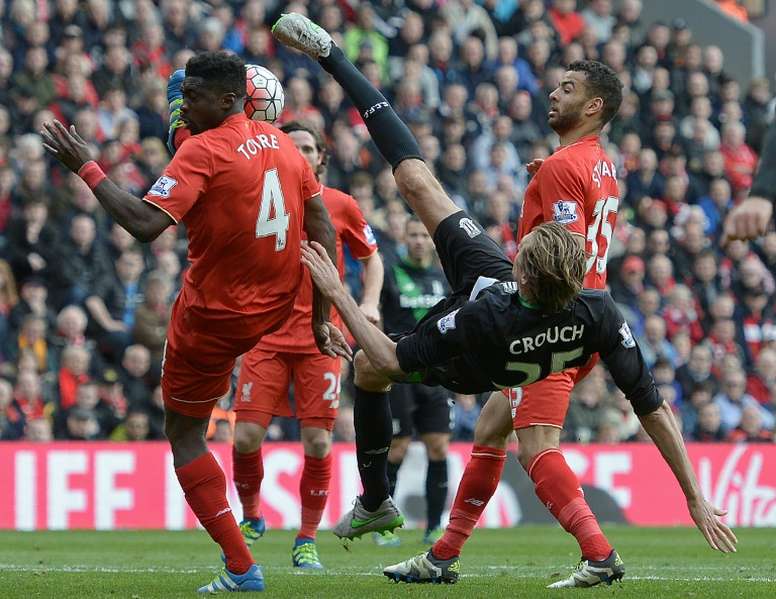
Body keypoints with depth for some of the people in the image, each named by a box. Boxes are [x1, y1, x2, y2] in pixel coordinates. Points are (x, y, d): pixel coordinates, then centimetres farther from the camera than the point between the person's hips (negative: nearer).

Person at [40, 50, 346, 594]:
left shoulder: (203, 151, -20)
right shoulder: (282, 143, 3)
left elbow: (144, 225, -29)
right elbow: (323, 232, 5)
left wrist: (86, 168, -21)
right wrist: (322, 318, 10)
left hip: (216, 314, -7)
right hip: (276, 306, 7)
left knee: (184, 435, 5)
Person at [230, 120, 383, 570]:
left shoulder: (341, 205, 5)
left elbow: (371, 258, 16)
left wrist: (369, 303, 3)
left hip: (321, 338, 0)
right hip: (267, 335, 0)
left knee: (318, 441, -5)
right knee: (247, 436, -8)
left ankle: (307, 540, 8)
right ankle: (250, 520, 17)